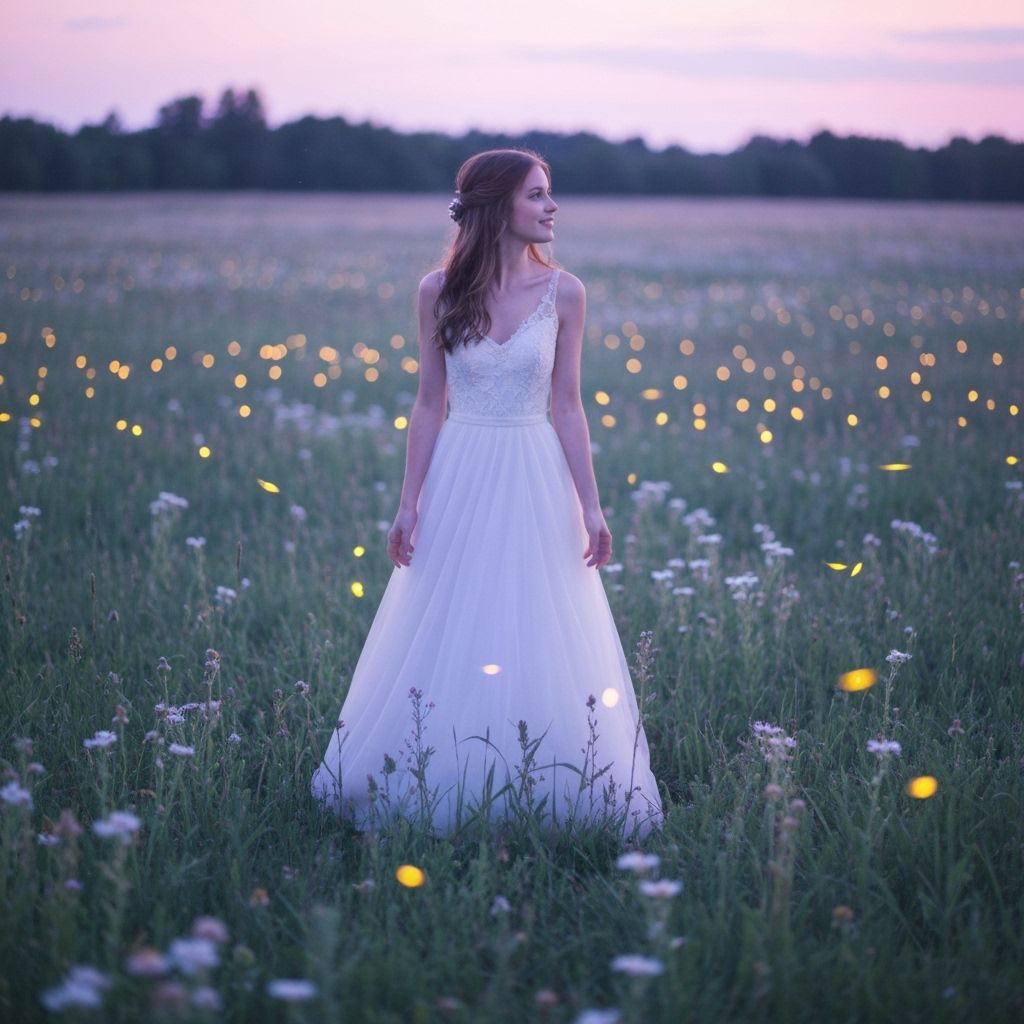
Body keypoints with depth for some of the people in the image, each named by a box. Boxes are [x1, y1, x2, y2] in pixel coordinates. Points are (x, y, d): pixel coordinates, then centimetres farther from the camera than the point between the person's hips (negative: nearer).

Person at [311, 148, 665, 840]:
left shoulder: (563, 292, -1)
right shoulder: (440, 290, -1)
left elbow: (568, 407, 2)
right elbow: (430, 403, 3)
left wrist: (591, 507, -3)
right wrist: (409, 504, 0)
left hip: (535, 481, 0)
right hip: (460, 478, 0)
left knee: (539, 645, 1)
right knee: (443, 647, 5)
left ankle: (540, 804, 15)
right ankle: (439, 804, 19)